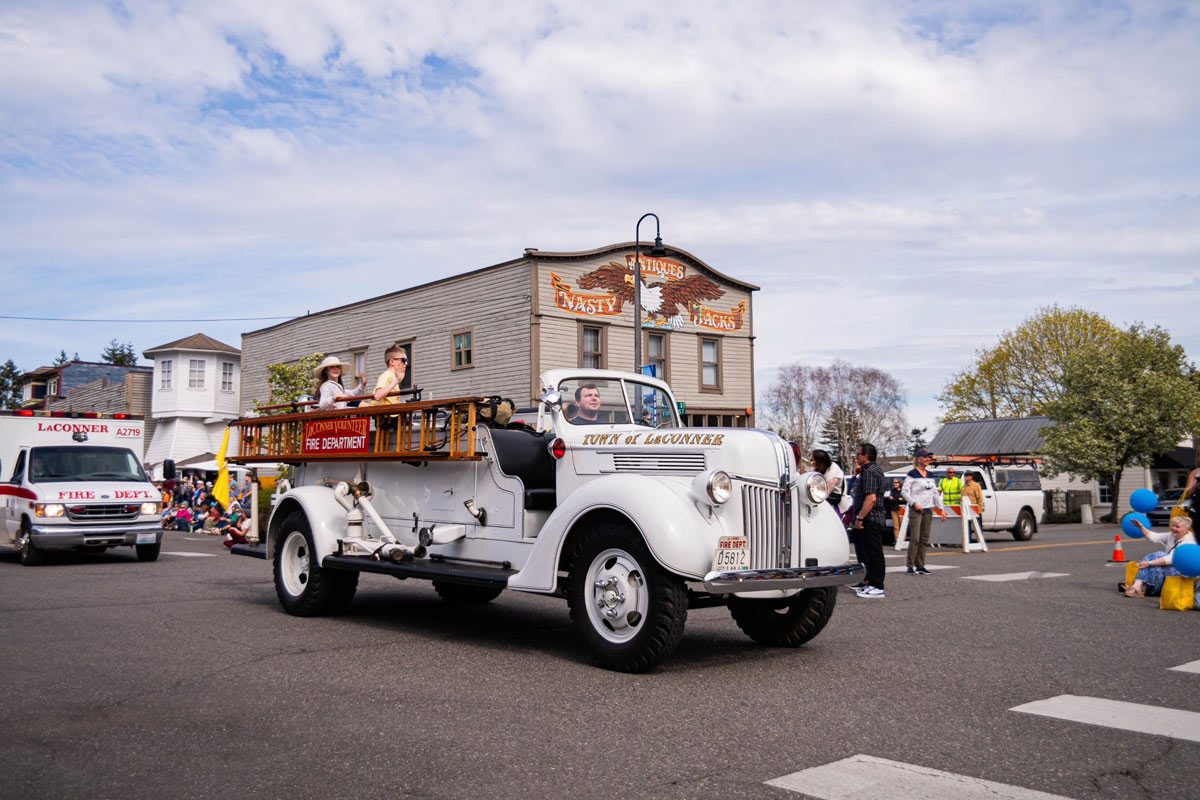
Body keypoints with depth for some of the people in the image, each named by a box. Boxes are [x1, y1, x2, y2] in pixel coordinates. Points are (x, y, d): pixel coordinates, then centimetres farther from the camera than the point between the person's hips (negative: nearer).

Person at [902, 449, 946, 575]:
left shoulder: (930, 475, 16)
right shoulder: (912, 474, -4)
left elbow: (935, 493, 20)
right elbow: (904, 491, -9)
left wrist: (941, 508, 15)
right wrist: (914, 503, -18)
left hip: (928, 510, 7)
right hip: (916, 509, -7)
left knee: (924, 539, 6)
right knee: (914, 538, -11)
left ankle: (920, 566, 11)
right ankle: (911, 566, -8)